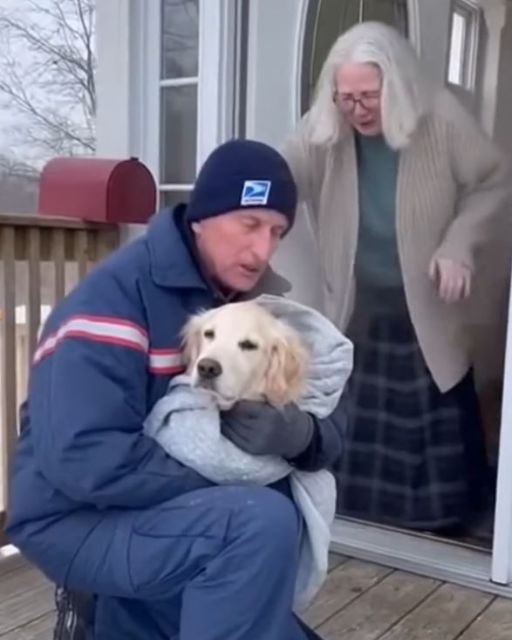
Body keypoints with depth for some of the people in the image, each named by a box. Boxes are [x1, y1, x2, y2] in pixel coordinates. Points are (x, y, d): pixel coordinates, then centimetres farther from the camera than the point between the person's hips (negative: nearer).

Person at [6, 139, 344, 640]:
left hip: (179, 514, 8)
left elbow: (328, 435, 0)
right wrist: (226, 488, -23)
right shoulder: (117, 295, -21)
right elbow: (85, 457, -31)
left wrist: (300, 435, -25)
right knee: (264, 523, -30)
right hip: (80, 521, -8)